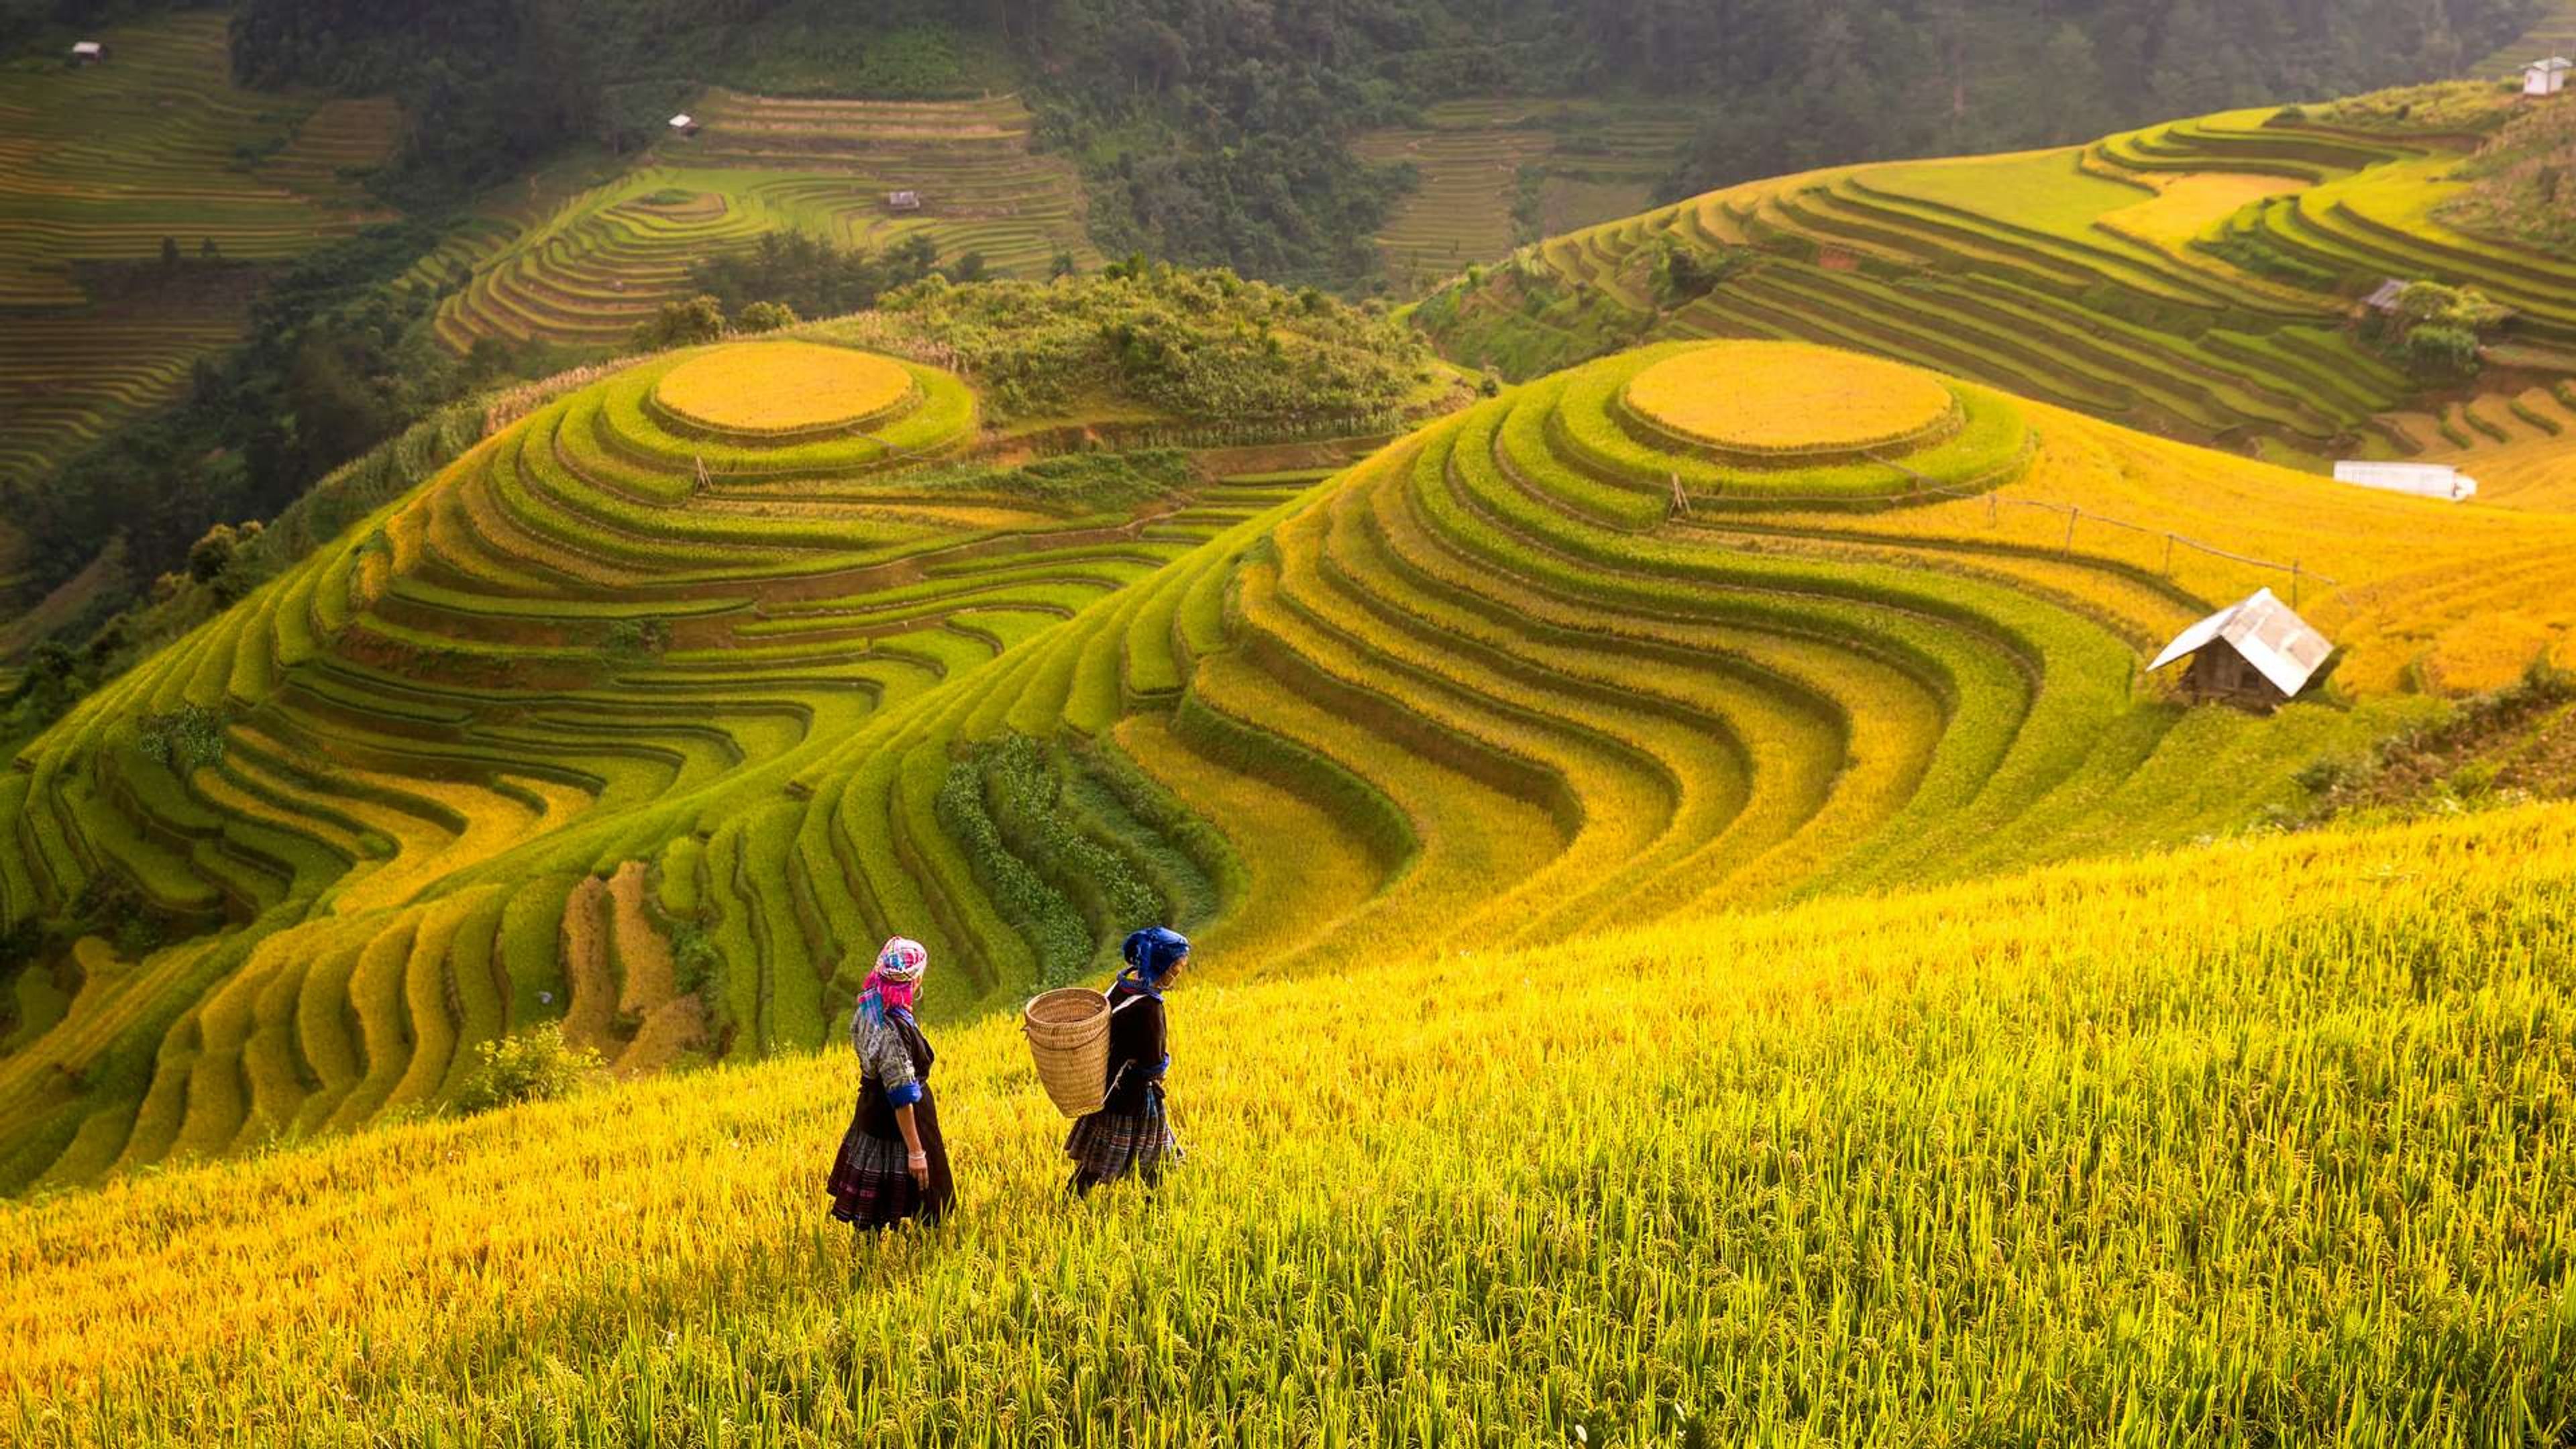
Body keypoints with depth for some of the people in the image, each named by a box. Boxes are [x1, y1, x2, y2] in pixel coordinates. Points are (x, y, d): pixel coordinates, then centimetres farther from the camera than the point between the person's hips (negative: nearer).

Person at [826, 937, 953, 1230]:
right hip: (894, 1126, -8)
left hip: (871, 1111, 8)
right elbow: (902, 1098, -27)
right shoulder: (893, 1030, -33)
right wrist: (916, 1152, -21)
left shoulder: (867, 1003, -8)